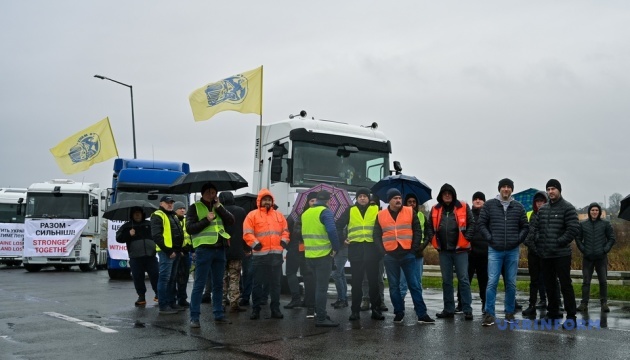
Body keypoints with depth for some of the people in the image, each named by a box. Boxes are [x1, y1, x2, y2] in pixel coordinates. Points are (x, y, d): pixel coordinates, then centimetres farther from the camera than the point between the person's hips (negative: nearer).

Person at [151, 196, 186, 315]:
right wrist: (168, 250, -18)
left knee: (172, 278, 13)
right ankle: (163, 306, -7)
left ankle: (171, 302, 19)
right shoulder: (158, 216, -6)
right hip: (166, 252, -9)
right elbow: (156, 236, -16)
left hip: (176, 251, 9)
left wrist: (180, 249, 13)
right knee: (164, 278, -8)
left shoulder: (174, 216, 22)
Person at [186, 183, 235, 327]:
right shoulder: (195, 207, 1)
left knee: (218, 284, 11)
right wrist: (206, 220, -15)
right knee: (199, 284, -5)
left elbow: (231, 221, 1)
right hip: (203, 249, -5)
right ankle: (194, 317, -2)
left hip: (220, 249, 5)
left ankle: (219, 315, 18)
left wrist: (218, 207, -6)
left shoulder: (219, 206, 16)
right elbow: (189, 228, -9)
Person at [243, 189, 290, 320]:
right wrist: (255, 244, -15)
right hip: (259, 255, -4)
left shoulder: (279, 215, 14)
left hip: (276, 254, 4)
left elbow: (285, 230, 19)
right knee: (258, 283, 3)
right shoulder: (252, 215, 0)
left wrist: (284, 241, 3)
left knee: (276, 283, 7)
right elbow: (247, 233, -6)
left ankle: (275, 309, 15)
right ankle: (256, 309, 10)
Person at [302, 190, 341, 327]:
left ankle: (319, 314, 24)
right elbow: (332, 231, -22)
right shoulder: (326, 212, -10)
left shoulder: (306, 213, 13)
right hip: (323, 254, -7)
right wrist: (335, 247, -10)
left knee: (317, 286, 17)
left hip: (309, 255, 7)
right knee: (322, 287, -4)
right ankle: (321, 318, -3)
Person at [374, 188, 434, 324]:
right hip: (390, 256, 1)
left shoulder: (410, 212, 4)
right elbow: (377, 236, 8)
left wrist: (414, 249, -5)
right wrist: (383, 251, -4)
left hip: (408, 254, -1)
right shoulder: (381, 215, 6)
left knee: (414, 285, 0)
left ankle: (422, 314, 2)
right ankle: (399, 313, 16)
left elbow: (417, 231, 4)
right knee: (394, 286, 6)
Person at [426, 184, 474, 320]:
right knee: (446, 281, 9)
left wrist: (466, 239, -9)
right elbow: (429, 226, 14)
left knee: (463, 279, -3)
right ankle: (449, 309, 17)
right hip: (443, 250, 4)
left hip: (460, 249, -4)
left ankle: (467, 310, 1)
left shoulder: (463, 207, 0)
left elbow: (471, 224, -2)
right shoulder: (435, 210, 9)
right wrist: (434, 240, 3)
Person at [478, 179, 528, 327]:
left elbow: (525, 227, 11)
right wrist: (489, 238, -6)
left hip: (513, 251, 2)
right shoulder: (489, 205, 2)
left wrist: (518, 239, -2)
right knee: (492, 282, -6)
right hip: (495, 250, -2)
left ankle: (510, 312, 19)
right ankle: (489, 314, -1)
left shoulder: (518, 207, 7)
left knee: (511, 283, 8)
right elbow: (482, 223, 2)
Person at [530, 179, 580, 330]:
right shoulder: (542, 209, 13)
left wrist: (560, 242, -14)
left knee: (565, 284, -6)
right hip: (545, 255, 6)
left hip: (561, 254, -6)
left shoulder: (568, 208, -6)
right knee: (549, 285, 13)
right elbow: (533, 225, 17)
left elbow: (574, 229, -13)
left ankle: (571, 317, 0)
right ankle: (553, 313, 24)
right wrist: (537, 240, 3)